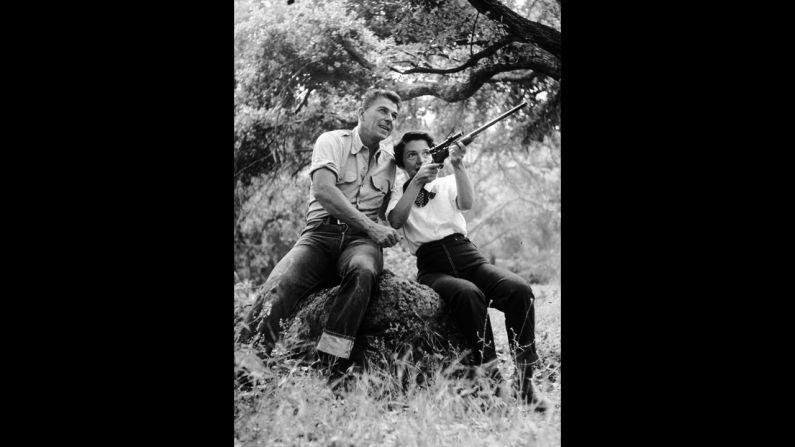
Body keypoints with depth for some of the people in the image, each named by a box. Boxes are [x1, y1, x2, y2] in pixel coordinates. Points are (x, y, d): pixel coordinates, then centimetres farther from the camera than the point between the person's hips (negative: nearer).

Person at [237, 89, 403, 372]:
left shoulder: (390, 160, 22)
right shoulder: (332, 141, 8)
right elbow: (323, 190, -10)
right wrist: (370, 226, -15)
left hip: (362, 239, 2)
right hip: (322, 232, -2)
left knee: (363, 271, -38)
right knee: (277, 288, -31)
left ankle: (331, 367, -42)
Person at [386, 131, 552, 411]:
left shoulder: (447, 184, 21)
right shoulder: (399, 192, 17)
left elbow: (466, 203, -2)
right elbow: (396, 221, -5)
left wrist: (458, 166, -13)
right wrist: (417, 181, -11)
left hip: (466, 254, 2)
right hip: (432, 266, -2)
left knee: (519, 289, -26)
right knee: (468, 293, -37)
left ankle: (525, 383, -24)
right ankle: (490, 378, -36)